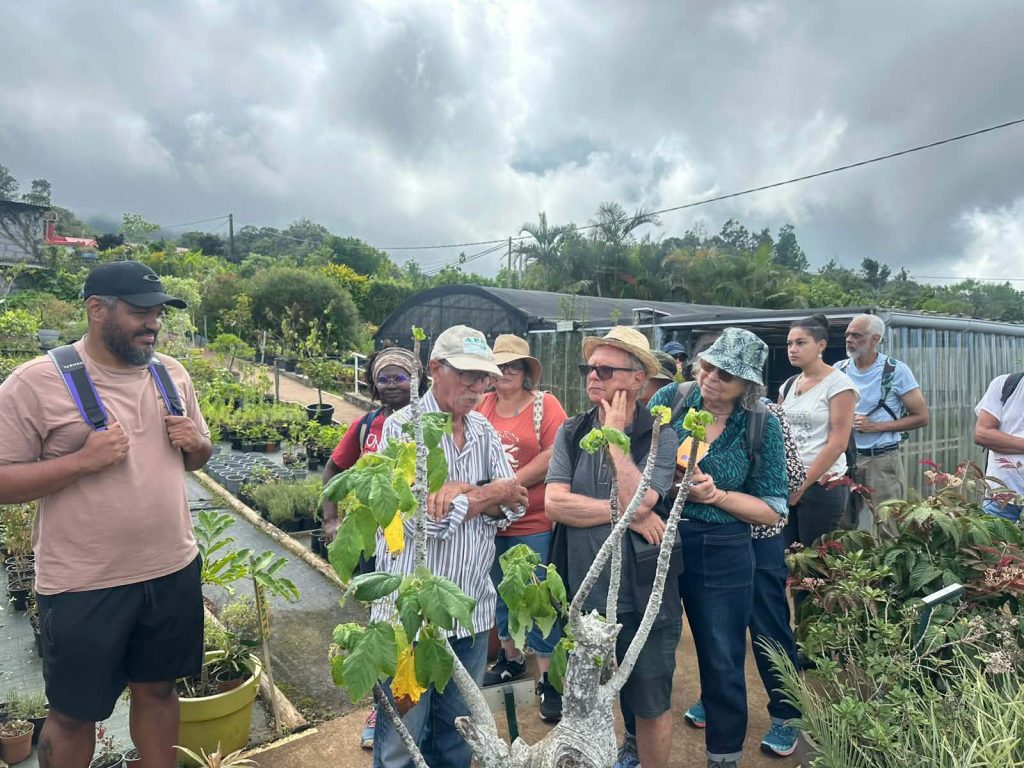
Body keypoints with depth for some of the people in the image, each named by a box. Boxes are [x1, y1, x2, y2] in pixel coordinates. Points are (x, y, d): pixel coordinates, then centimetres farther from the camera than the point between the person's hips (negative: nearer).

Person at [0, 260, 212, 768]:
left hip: (174, 570, 4)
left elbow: (198, 457, 13)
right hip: (84, 585, -4)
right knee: (73, 713, 15)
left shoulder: (171, 372, 4)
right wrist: (83, 460, -24)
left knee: (158, 688, 20)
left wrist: (193, 443, -9)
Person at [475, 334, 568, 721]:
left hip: (534, 525, -5)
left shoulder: (545, 404, -7)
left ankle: (548, 679, 20)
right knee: (501, 596, 20)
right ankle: (511, 659, 41)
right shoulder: (481, 406, 6)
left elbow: (554, 456, -16)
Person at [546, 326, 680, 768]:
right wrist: (625, 514, -18)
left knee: (651, 707, 18)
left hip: (643, 600, -3)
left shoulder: (659, 438, -10)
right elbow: (554, 503, -14)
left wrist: (616, 435, -18)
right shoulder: (571, 432, -2)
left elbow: (636, 502, -25)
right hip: (582, 598, 3)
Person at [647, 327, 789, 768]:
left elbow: (773, 510, -4)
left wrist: (716, 495, -18)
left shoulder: (762, 427, -6)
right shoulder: (670, 399, -4)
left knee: (722, 662, 14)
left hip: (722, 554, -1)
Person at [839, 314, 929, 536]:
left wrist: (876, 426, -12)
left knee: (888, 531, 1)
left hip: (883, 461, -3)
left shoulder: (895, 370, -4)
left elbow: (921, 417, -3)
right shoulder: (839, 369, 5)